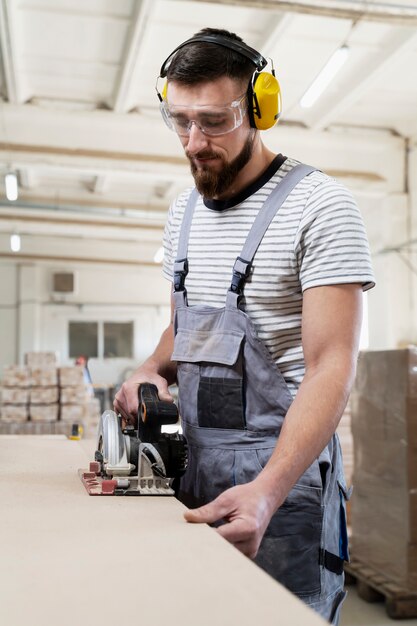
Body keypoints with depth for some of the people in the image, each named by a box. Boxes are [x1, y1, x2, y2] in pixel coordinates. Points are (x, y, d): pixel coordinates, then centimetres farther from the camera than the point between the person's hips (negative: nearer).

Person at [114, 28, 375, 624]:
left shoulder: (319, 206, -13)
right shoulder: (183, 212, 10)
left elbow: (331, 368, -19)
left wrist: (266, 491, -30)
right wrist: (154, 368, -1)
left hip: (284, 468, -6)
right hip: (193, 465, 7)